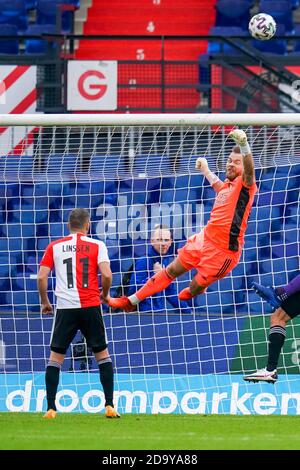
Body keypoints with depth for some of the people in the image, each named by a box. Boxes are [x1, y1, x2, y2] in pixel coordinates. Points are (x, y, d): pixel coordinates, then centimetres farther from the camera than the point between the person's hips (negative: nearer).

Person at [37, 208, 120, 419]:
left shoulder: (54, 247, 6)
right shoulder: (97, 245, 2)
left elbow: (42, 277, 2)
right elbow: (106, 275, -9)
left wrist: (44, 302, 16)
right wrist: (105, 295, 10)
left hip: (65, 307, 1)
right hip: (91, 307, -1)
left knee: (55, 357, 8)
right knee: (102, 354, 12)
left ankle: (50, 408, -1)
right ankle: (110, 406, 5)